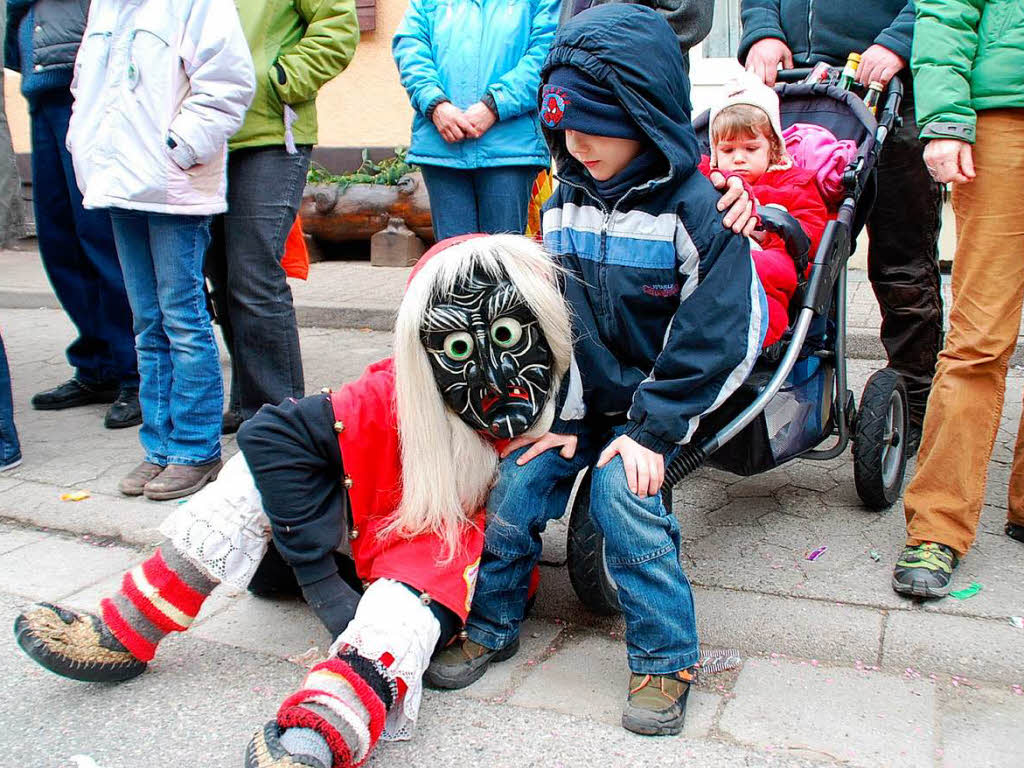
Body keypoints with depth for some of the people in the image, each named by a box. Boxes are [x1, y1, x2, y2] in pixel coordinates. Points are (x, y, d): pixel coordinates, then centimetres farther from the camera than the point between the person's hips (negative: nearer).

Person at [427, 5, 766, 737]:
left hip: (650, 403, -5)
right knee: (514, 487, -6)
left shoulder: (696, 210, -16)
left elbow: (709, 339, -16)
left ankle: (666, 659, -5)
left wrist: (653, 430, -18)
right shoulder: (566, 203, 1)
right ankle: (490, 627, 16)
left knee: (623, 494, -23)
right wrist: (557, 414, -5)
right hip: (577, 401, 5)